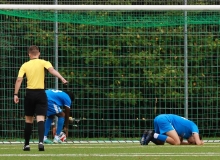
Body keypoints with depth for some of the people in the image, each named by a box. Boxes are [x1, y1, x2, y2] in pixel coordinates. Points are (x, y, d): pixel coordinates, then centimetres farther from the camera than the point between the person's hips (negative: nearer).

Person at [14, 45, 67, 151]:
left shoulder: (25, 65, 5)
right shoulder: (43, 63, 0)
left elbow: (19, 80, -3)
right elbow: (52, 70, -19)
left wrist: (15, 94, -3)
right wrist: (62, 78, -30)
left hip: (29, 93, 1)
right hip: (40, 93, -1)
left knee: (28, 120, 12)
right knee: (40, 119, -6)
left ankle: (26, 144, 17)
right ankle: (41, 141, -26)